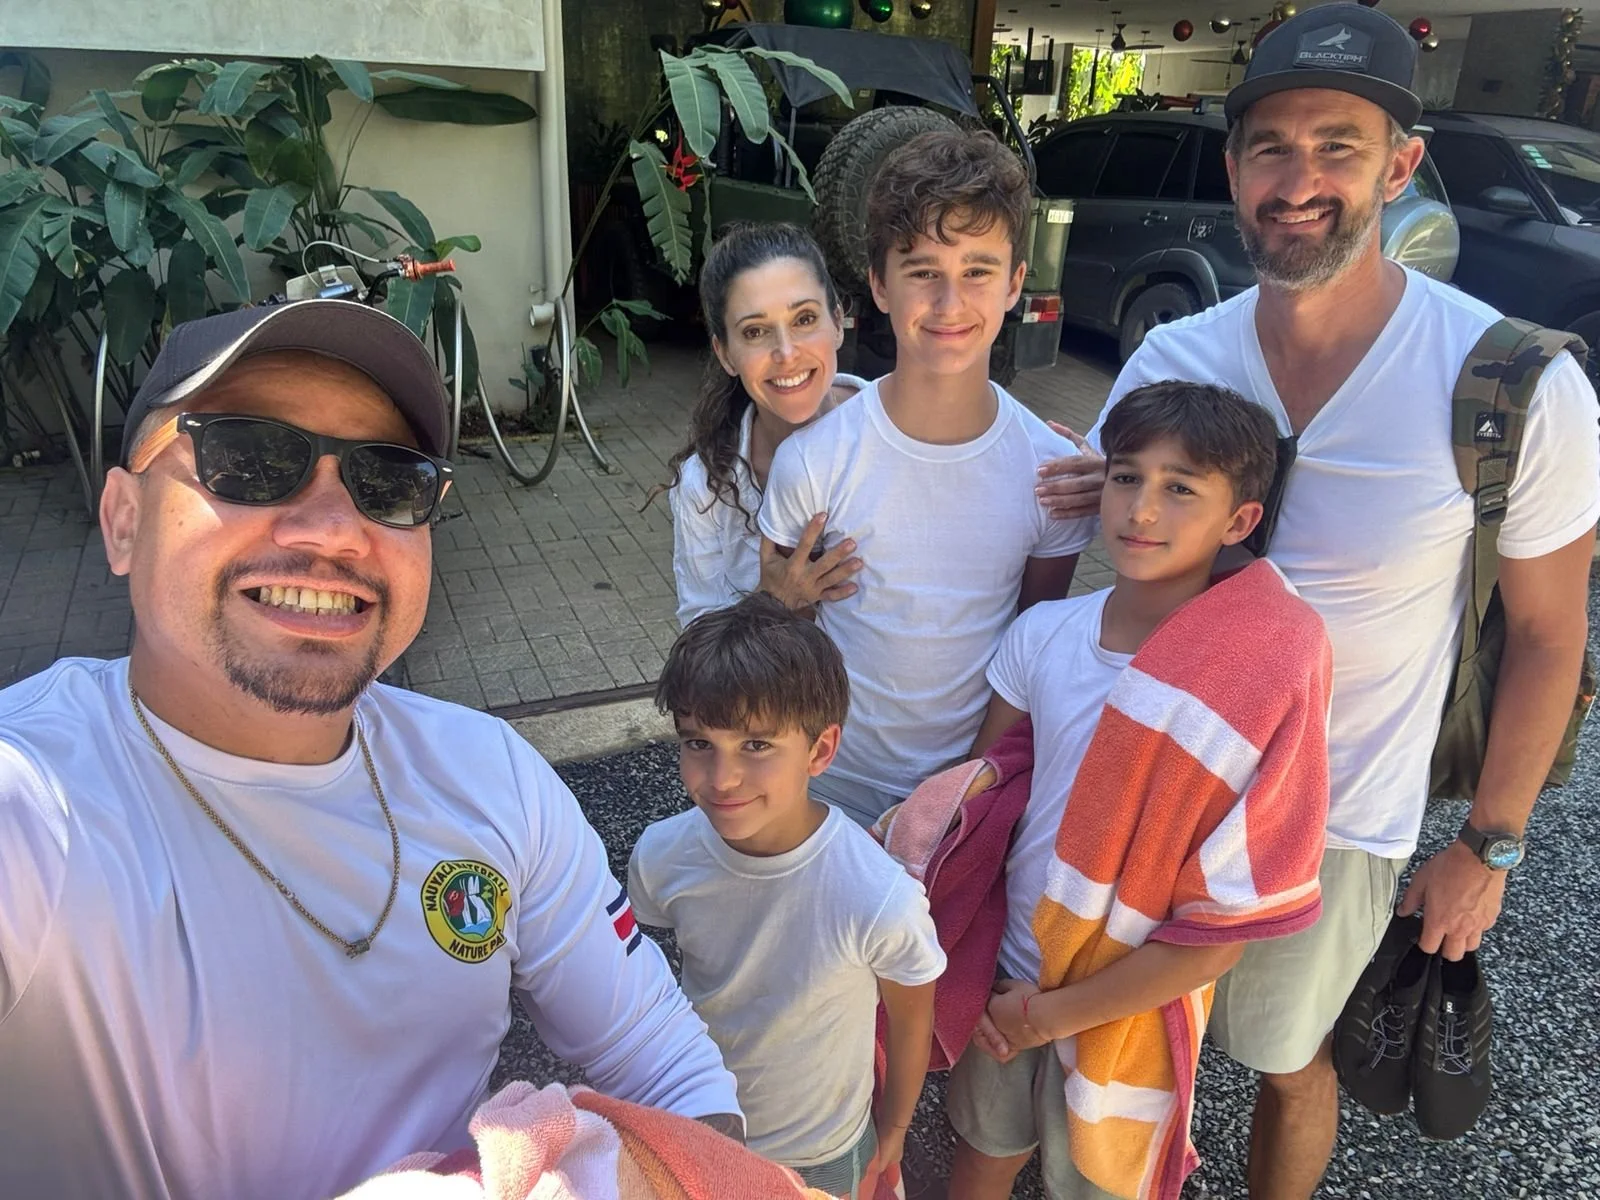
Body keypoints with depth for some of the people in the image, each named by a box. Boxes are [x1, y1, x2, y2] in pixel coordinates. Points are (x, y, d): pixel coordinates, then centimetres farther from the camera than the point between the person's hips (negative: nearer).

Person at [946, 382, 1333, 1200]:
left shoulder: (1268, 681, -23)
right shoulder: (1043, 634, -12)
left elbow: (1227, 925, -19)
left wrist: (1057, 1014, -13)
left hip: (1130, 1006, -3)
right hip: (1008, 980, 3)